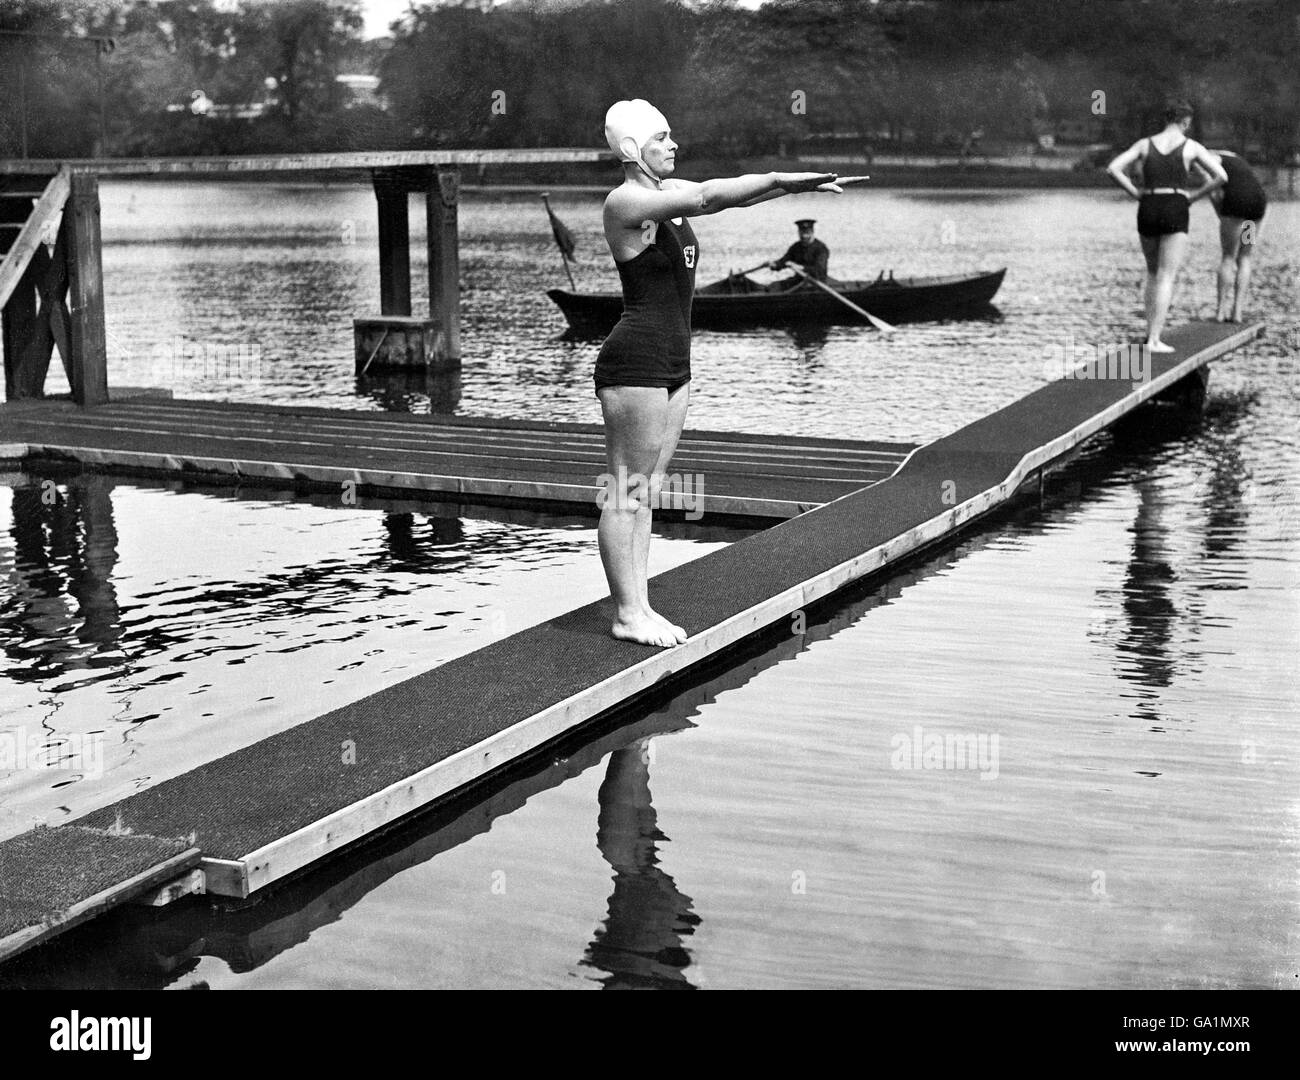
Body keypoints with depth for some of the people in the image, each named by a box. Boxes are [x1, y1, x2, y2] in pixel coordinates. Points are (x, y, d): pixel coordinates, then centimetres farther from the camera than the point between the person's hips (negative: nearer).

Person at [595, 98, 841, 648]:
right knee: (625, 491, -2)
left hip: (673, 360, 9)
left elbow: (730, 193, 7)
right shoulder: (627, 203, -13)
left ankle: (639, 606, 17)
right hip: (635, 360, -9)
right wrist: (780, 179, -24)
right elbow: (707, 197, -25)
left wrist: (791, 183, -7)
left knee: (645, 490, 12)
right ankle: (627, 614, 3)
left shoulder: (667, 194, 14)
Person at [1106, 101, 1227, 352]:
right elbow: (1221, 176, -4)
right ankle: (1154, 340, -15)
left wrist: (1136, 193, 5)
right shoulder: (1191, 146, 3)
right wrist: (1194, 196, 5)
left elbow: (1113, 168, 0)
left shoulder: (1145, 144, 9)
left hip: (1147, 210, 3)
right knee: (1166, 279, -5)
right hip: (1175, 213, -3)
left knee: (1153, 273, 21)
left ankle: (1151, 331, 16)